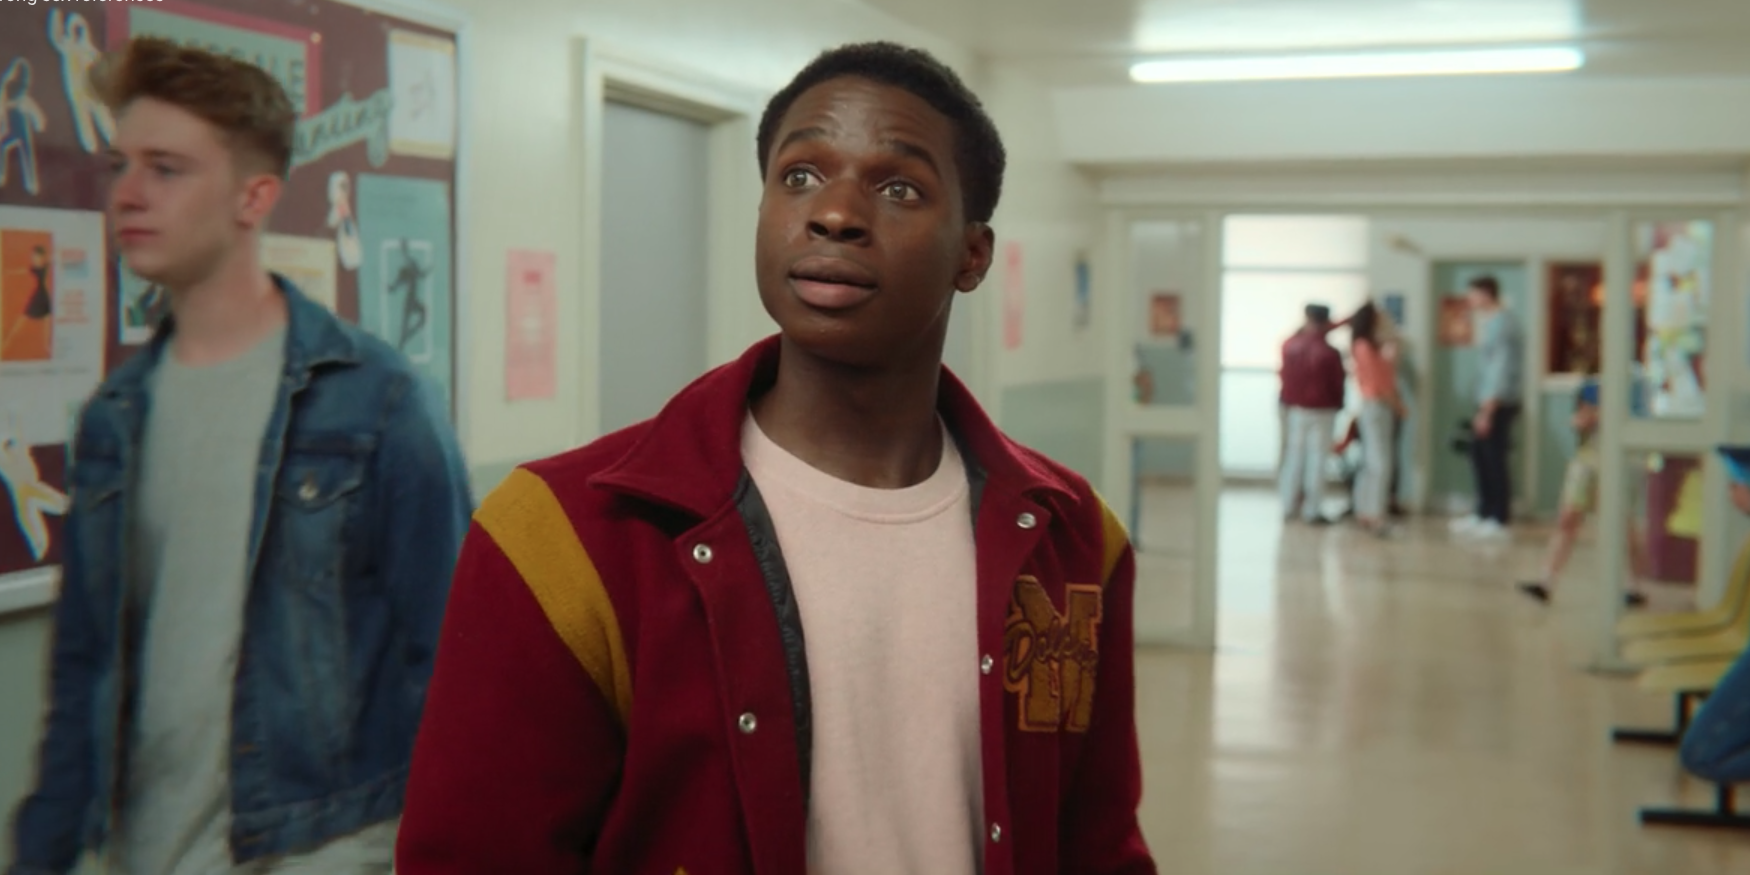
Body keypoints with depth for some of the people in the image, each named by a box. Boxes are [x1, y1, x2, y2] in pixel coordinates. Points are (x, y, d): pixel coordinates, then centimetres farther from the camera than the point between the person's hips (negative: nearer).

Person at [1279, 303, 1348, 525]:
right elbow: (1339, 384, -6)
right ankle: (1312, 510, 2)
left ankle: (1289, 506, 15)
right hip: (1322, 412, -4)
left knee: (1294, 456, 12)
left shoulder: (1289, 346, -5)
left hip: (1295, 409, 4)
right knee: (1316, 457, 1)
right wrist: (1337, 403, 10)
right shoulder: (1330, 353, -15)